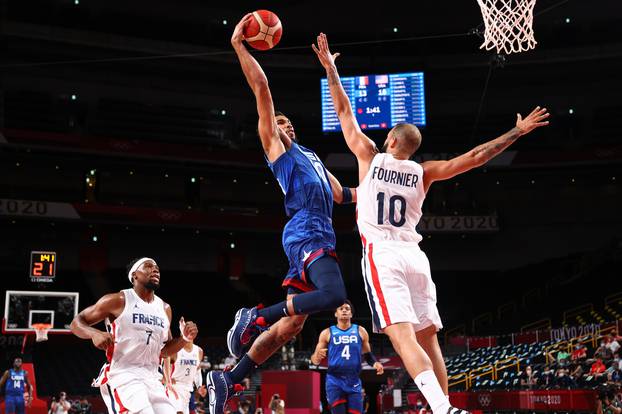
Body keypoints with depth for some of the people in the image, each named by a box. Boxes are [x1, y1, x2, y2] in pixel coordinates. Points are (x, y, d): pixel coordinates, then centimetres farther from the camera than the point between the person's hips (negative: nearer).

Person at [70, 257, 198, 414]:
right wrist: (94, 333, -22)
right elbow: (76, 322, -1)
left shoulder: (165, 309, 12)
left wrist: (185, 339, 2)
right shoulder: (118, 300, -5)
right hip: (124, 375, -7)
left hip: (152, 377, 7)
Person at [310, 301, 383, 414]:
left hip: (354, 382, 2)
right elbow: (315, 361, 4)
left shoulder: (360, 331, 8)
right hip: (334, 381, -2)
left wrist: (375, 363, -6)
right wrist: (317, 356, -22)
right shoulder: (327, 333, 3)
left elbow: (367, 355, 17)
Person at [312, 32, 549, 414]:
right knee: (428, 339, 11)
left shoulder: (370, 157, 7)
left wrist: (330, 67, 23)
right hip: (415, 255, 4)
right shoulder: (423, 173, 11)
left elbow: (345, 111, 14)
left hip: (382, 254, -3)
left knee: (403, 336, -16)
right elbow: (473, 158, 8)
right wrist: (517, 132, 16)